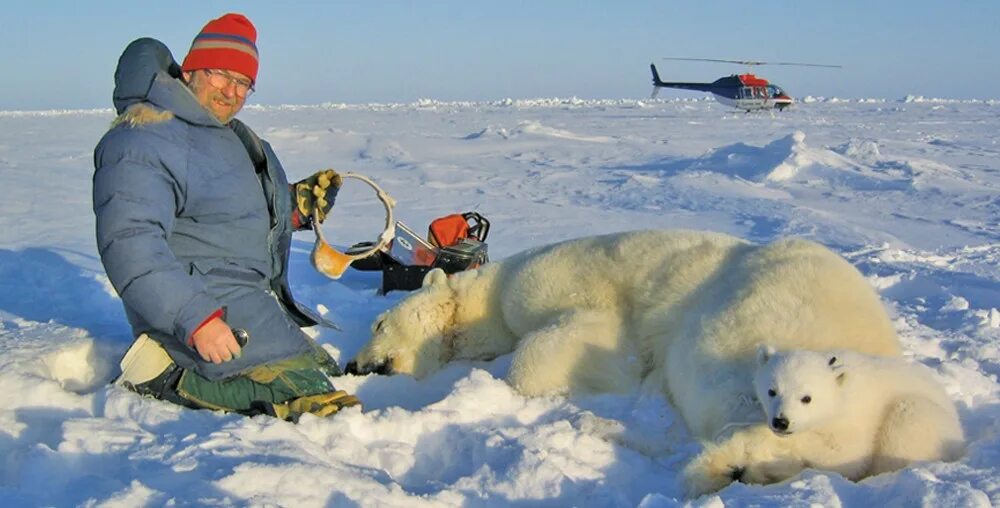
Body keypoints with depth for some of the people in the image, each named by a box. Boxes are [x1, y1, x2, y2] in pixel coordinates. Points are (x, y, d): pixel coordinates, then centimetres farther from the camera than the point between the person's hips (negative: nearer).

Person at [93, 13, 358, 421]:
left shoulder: (231, 136, 17)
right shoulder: (143, 139, -15)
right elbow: (129, 244, -26)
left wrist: (296, 206, 9)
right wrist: (196, 319, -32)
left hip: (257, 300, 10)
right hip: (211, 309, -10)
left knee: (331, 374, 19)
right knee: (316, 402, -18)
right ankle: (173, 382, -9)